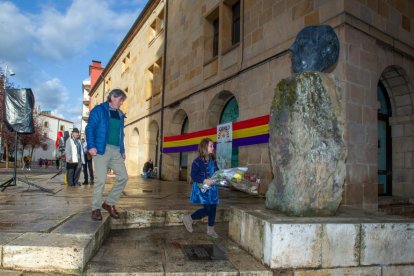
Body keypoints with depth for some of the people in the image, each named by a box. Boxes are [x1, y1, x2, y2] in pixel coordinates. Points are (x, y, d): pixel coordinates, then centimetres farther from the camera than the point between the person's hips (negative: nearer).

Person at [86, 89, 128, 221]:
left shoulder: (120, 115, 19)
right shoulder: (99, 110, 0)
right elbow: (89, 128, -6)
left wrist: (122, 150, 15)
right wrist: (91, 146, -16)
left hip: (116, 151, 6)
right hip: (101, 149, -6)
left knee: (123, 177, 0)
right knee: (101, 179, -6)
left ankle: (109, 203, 15)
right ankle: (96, 208, 9)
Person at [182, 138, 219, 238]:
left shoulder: (213, 160, 8)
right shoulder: (198, 161, -13)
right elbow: (193, 176, -14)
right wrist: (204, 180, -24)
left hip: (212, 188, 7)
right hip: (202, 188, -7)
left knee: (213, 208, 8)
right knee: (207, 209, -9)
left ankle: (211, 230, 25)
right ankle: (189, 218, 15)